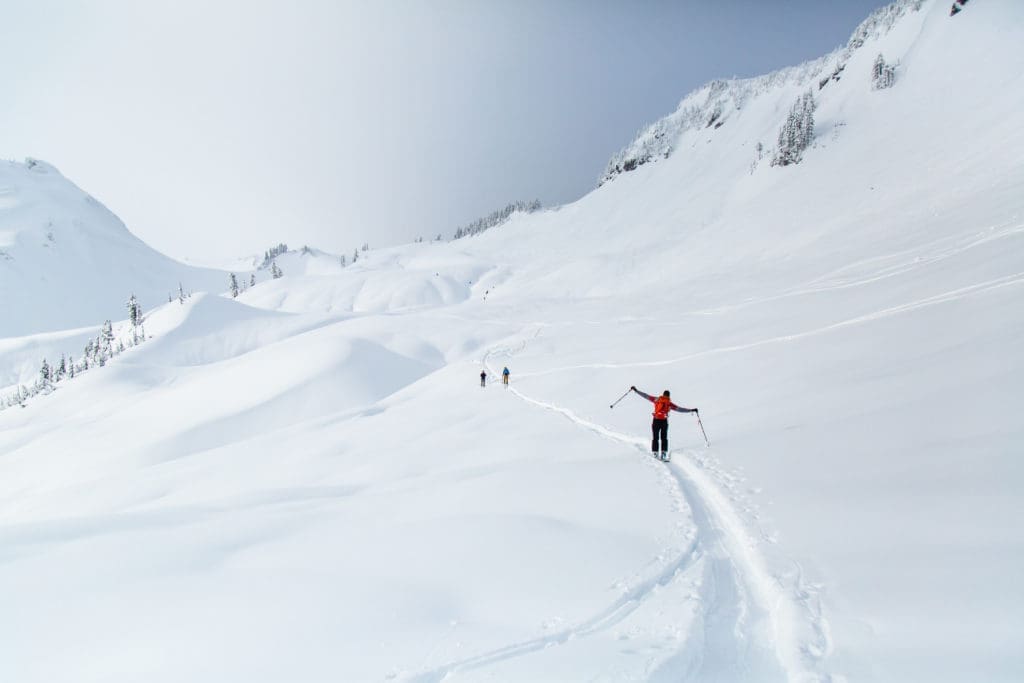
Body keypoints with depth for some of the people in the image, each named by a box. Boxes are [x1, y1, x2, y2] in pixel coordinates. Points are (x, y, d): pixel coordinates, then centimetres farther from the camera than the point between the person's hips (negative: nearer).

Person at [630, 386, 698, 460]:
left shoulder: (657, 400, 7)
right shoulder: (669, 403, 6)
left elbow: (646, 396, 10)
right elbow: (680, 409, 7)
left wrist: (636, 390, 17)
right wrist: (691, 410, 13)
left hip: (656, 421, 0)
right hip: (664, 421, 0)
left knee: (655, 438, 7)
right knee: (664, 438, 8)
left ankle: (655, 453, 0)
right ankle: (664, 453, -2)